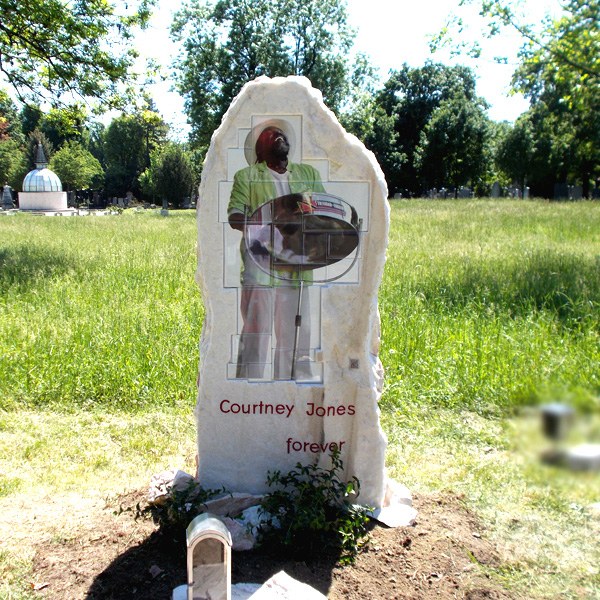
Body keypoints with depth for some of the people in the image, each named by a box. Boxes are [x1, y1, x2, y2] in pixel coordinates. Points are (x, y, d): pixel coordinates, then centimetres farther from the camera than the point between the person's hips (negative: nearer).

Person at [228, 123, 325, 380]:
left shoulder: (309, 174, 20)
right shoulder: (247, 176, 8)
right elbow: (234, 217, -2)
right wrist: (272, 225, -19)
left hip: (296, 265, 4)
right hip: (261, 262, -4)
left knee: (296, 330, 8)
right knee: (257, 330, -4)